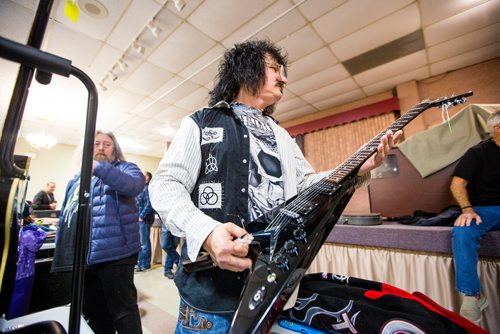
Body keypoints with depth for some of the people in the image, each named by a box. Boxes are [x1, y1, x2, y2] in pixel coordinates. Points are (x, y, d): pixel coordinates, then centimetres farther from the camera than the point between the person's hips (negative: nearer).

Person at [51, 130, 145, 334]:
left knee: (123, 309, 2)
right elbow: (65, 213, 23)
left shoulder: (125, 168, 1)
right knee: (91, 310, 22)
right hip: (79, 256, 7)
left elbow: (136, 184, -23)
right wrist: (61, 251, 18)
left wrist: (98, 168, -30)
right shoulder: (78, 178, 22)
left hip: (114, 253, -7)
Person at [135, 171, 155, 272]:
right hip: (138, 219, 9)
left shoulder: (148, 188, -9)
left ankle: (145, 264, 10)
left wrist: (142, 216, -17)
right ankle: (139, 262, 28)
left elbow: (149, 204, -18)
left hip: (144, 219, -9)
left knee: (144, 243, 0)